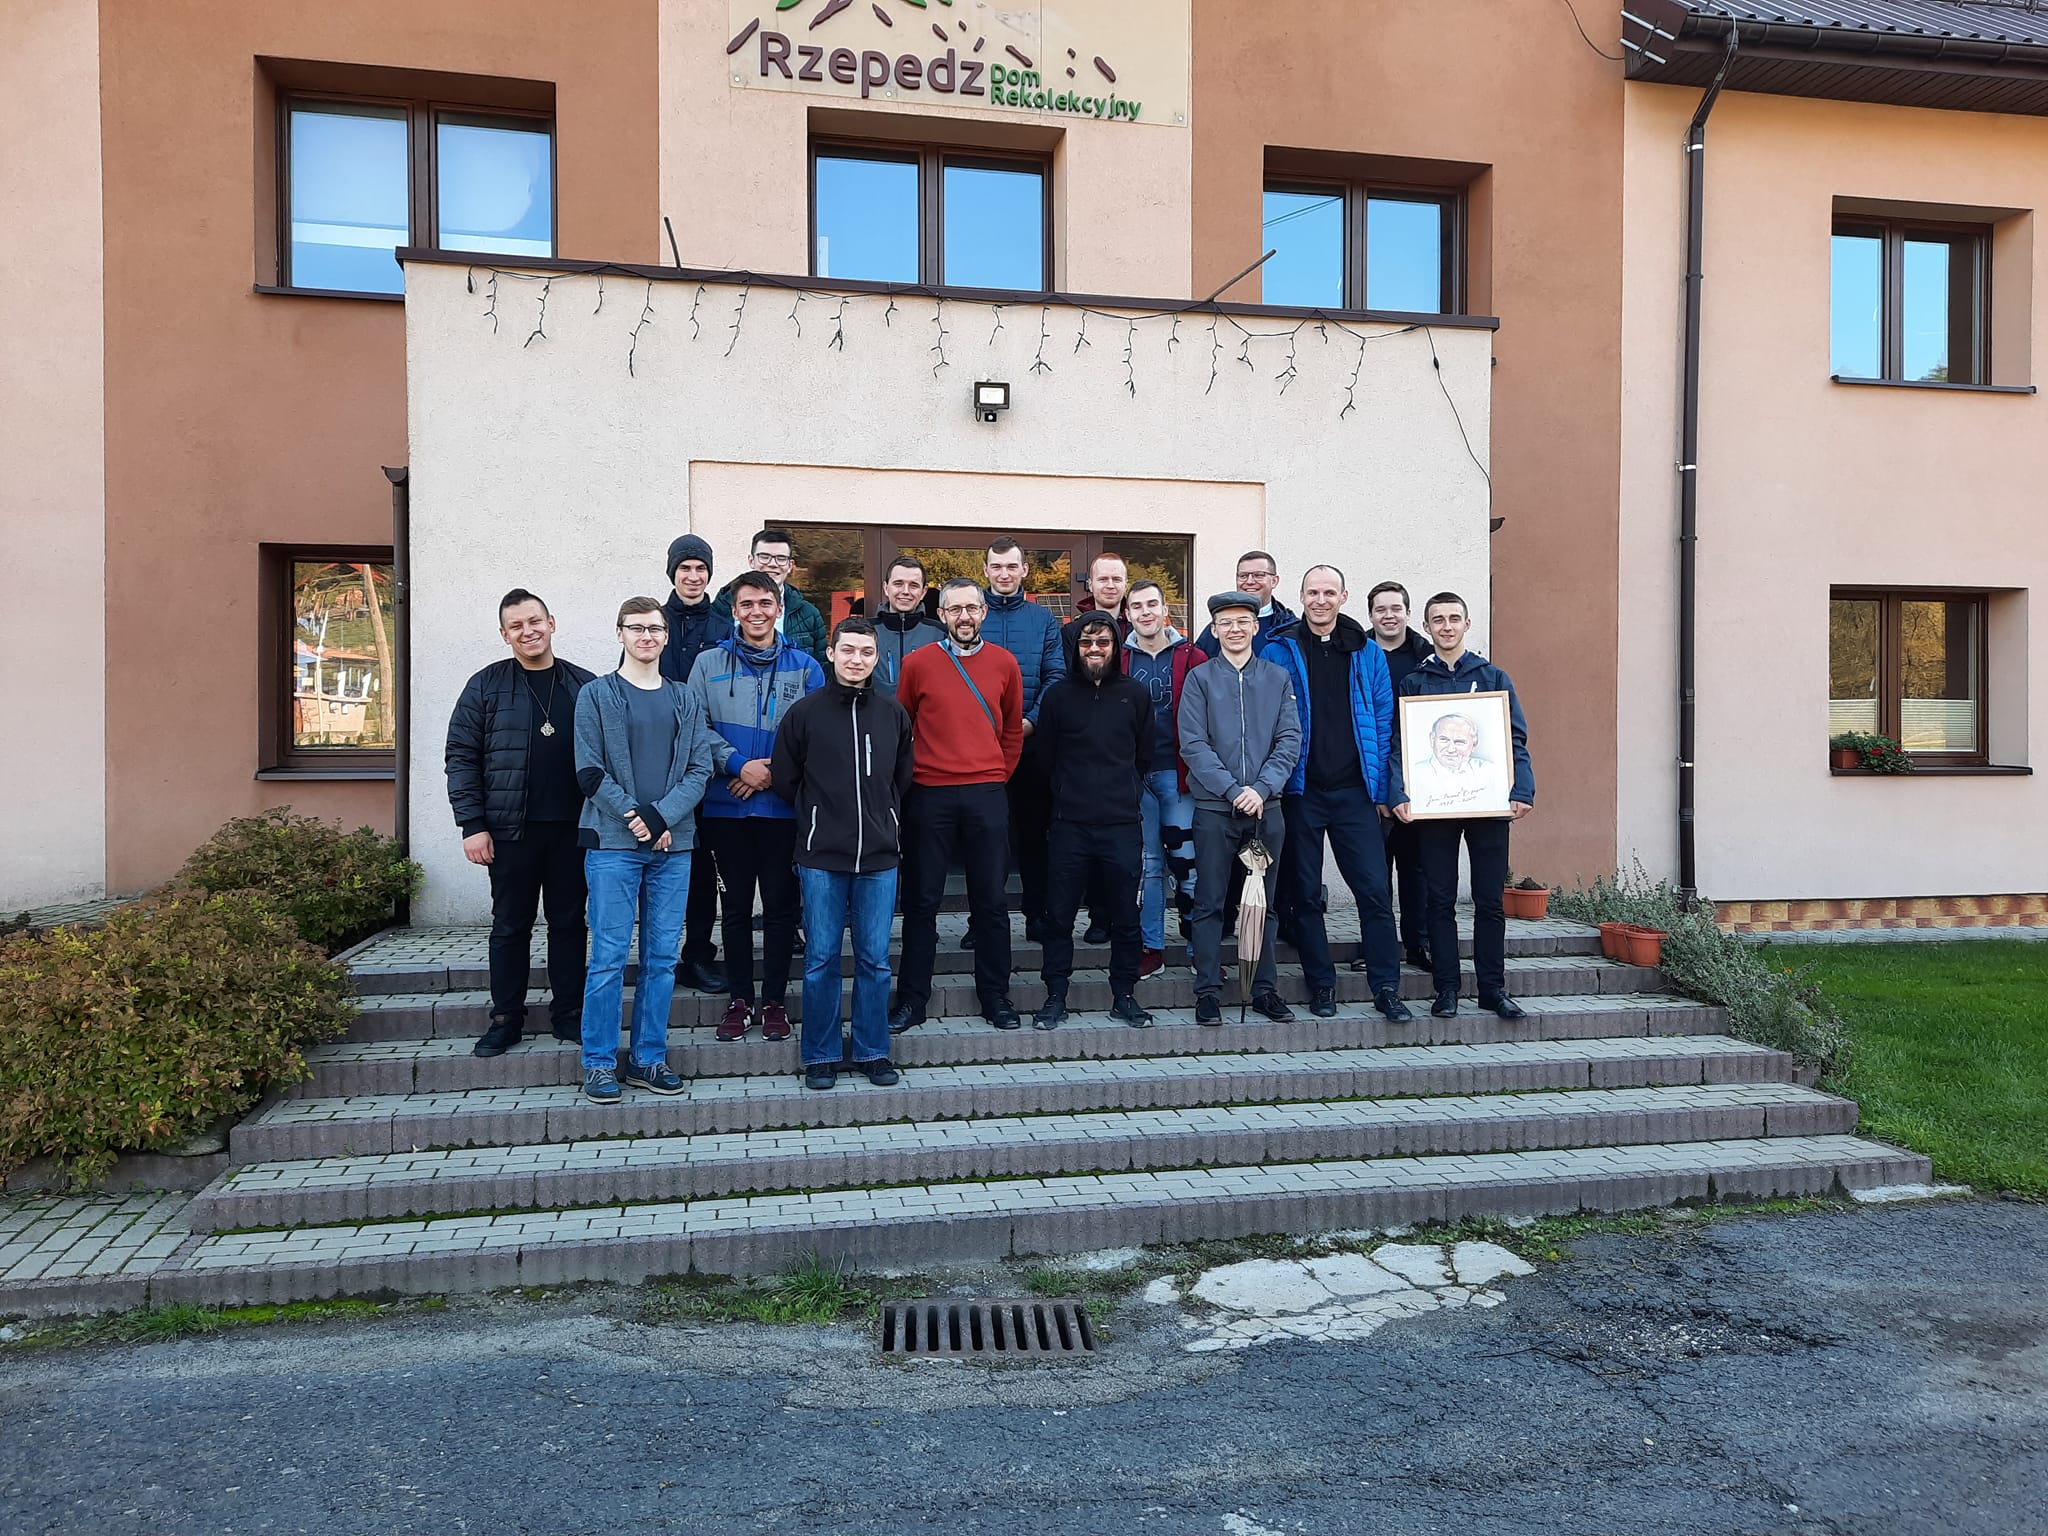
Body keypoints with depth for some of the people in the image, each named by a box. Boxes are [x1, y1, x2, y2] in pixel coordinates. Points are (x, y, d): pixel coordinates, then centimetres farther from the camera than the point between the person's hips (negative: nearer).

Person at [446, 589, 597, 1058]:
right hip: (510, 829, -1)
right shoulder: (486, 686, 3)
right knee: (510, 925, 8)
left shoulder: (584, 685, 6)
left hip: (572, 828, 1)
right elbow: (462, 757, 0)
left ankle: (568, 1011, 19)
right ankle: (506, 1017, 18)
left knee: (569, 922, 8)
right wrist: (472, 825, -7)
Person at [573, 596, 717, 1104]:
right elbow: (590, 771, -3)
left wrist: (661, 816, -11)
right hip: (613, 844, -3)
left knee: (662, 957, 6)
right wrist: (634, 816, -13)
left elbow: (699, 770, 4)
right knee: (609, 957, -2)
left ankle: (648, 1058, 16)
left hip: (673, 845, 3)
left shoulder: (685, 700, 12)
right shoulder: (596, 695, 4)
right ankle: (600, 1063, 8)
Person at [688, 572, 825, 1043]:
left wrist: (773, 772, -11)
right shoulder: (709, 664, 6)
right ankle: (739, 998, 20)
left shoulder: (805, 667, 4)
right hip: (726, 805, 1)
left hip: (783, 805, 0)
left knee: (781, 904, 4)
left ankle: (775, 1000, 15)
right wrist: (738, 765, -14)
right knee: (736, 904, 9)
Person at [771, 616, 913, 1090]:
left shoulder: (894, 714, 8)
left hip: (879, 856, 2)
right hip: (821, 856, -2)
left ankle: (874, 1052, 19)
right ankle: (821, 1056, 16)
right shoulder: (804, 712, 0)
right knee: (821, 958, 4)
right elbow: (784, 778, 6)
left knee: (875, 960, 6)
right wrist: (819, 816, 8)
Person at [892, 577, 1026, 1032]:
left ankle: (996, 996, 19)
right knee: (922, 900, 5)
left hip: (988, 795, 1)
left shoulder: (1004, 663, 7)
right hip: (929, 795, -1)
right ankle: (912, 999, 15)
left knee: (990, 901, 7)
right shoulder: (918, 663, 2)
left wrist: (999, 775, 11)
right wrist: (909, 775, 5)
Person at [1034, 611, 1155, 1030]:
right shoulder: (1058, 695, 6)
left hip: (1123, 823, 1)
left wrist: (1125, 793, 13)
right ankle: (1055, 997, 14)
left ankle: (1124, 996, 19)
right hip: (1070, 823, 0)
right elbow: (1046, 756, 14)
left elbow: (1144, 757, 15)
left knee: (1125, 915, 6)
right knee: (1059, 914, 3)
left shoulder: (1135, 694, 8)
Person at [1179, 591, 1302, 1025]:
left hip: (1266, 806, 2)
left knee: (1264, 903, 9)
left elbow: (1290, 741, 2)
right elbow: (1193, 744, -5)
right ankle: (1208, 992, 8)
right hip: (1214, 808, -2)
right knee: (1209, 903, 1)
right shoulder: (1200, 679, 2)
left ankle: (1265, 989, 19)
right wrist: (1234, 790, -13)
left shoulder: (1278, 678, 8)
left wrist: (1262, 787, -12)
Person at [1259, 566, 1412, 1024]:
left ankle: (1386, 987, 7)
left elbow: (1383, 723, 9)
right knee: (1306, 893, 5)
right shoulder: (1278, 652, 3)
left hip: (1353, 792, 1)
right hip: (1300, 791, -1)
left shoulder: (1368, 654, 9)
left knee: (1374, 890, -2)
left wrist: (1380, 786, 2)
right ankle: (1321, 985, 17)